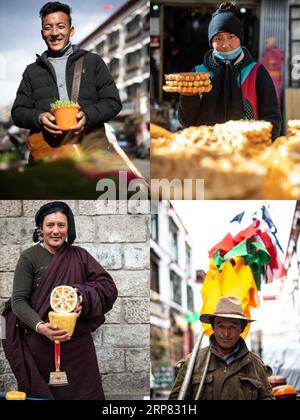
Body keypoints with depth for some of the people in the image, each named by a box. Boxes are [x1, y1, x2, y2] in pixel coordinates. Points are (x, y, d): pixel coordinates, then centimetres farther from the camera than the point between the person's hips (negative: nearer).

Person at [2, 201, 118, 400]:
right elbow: (18, 301, -7)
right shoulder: (29, 258, -3)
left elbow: (108, 286, 0)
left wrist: (84, 297, -20)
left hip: (77, 345, 2)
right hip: (40, 345, -2)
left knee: (82, 393, 4)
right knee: (41, 396, 5)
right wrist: (40, 327, -25)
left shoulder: (79, 256, 5)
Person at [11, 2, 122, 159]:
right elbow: (18, 112, 18)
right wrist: (38, 118, -5)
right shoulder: (32, 71, 22)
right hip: (46, 149, 1)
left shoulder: (93, 61, 16)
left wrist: (88, 116, -9)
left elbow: (113, 102, 10)